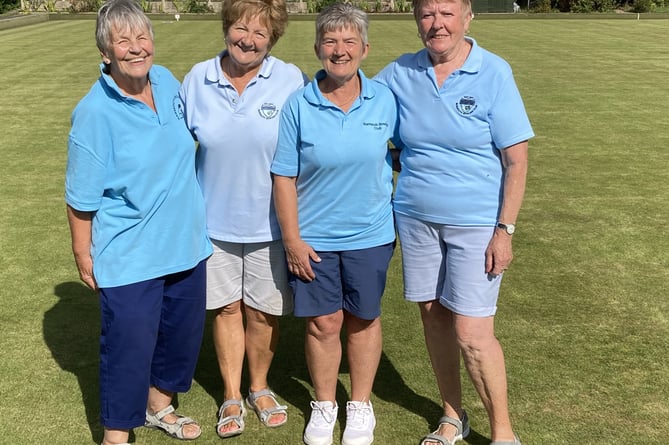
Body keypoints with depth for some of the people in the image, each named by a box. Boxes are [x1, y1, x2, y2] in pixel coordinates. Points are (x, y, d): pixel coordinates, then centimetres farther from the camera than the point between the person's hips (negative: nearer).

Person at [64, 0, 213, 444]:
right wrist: (83, 255, -7)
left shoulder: (167, 82, -1)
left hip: (185, 243, 7)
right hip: (129, 255, -6)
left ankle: (159, 404, 44)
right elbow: (82, 197, -12)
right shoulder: (94, 112, -18)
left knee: (183, 331, 19)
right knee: (128, 344, 3)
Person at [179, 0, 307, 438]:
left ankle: (260, 387, 36)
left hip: (270, 221, -1)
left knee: (264, 310, 11)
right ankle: (232, 396, 31)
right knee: (227, 307, 13)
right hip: (215, 219, 2)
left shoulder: (291, 80, -10)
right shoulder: (198, 79, -3)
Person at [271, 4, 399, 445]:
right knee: (324, 323, 9)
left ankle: (361, 405, 34)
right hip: (313, 239, -1)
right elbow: (284, 177, -6)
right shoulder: (298, 105, -9)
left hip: (370, 235, 1)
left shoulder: (385, 100, -6)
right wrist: (292, 239, -8)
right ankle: (324, 405, 32)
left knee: (363, 320, 14)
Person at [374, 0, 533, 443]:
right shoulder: (400, 73, 0)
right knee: (434, 317, 13)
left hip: (476, 222, -4)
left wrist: (504, 230, -13)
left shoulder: (494, 73, -9)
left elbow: (516, 159, -10)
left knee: (472, 332, -6)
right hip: (415, 217, 4)